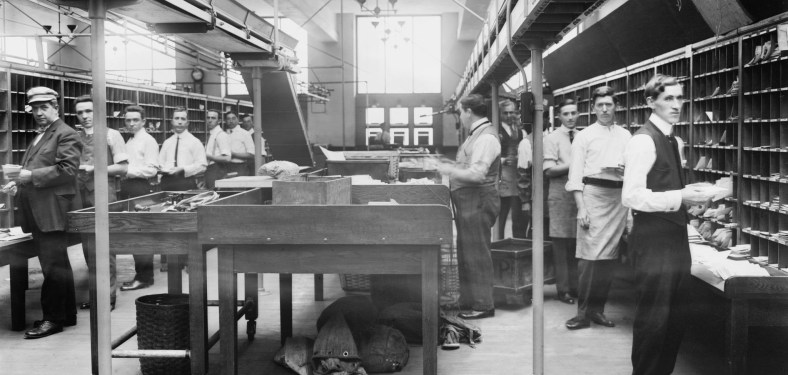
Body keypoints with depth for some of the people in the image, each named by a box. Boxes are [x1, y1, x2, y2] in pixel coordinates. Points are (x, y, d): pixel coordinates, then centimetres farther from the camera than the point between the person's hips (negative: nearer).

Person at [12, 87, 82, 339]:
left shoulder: (66, 135, -8)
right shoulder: (40, 136, 21)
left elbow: (68, 169, -19)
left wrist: (32, 176, -16)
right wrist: (20, 183, 12)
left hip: (52, 211, -10)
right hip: (37, 211, 10)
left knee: (53, 266, -5)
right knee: (57, 264, 14)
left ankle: (53, 319, 3)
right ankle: (67, 315, 23)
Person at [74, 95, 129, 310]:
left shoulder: (111, 135, -2)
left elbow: (123, 167, -6)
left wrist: (95, 169, -15)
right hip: (81, 195, 5)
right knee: (88, 247, 9)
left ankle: (109, 296, 4)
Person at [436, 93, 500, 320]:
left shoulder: (486, 138, -17)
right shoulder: (475, 135, 15)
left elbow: (477, 174, -25)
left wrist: (450, 170, -15)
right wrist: (451, 168, 11)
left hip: (478, 201, -10)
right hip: (468, 201, 10)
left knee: (476, 254, -3)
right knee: (466, 253, 17)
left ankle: (483, 305, 7)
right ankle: (469, 301, 28)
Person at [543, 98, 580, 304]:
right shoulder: (552, 138, -1)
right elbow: (549, 170, -8)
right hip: (560, 194, -4)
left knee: (578, 243, 7)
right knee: (561, 244, 0)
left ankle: (576, 286, 16)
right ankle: (563, 289, 9)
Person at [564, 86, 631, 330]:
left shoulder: (625, 136, 15)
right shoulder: (584, 136, 5)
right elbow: (575, 175, -1)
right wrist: (581, 208, -9)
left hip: (618, 196, 4)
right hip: (593, 193, -4)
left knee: (609, 256, 5)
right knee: (589, 255, -9)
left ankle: (598, 309, 16)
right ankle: (583, 313, -3)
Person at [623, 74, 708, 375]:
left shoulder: (675, 142, 15)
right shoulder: (644, 140, -14)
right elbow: (631, 197, -22)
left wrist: (692, 196, 6)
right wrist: (680, 198, -23)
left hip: (675, 235, 9)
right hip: (653, 239, -9)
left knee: (677, 317, 16)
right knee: (653, 318, -2)